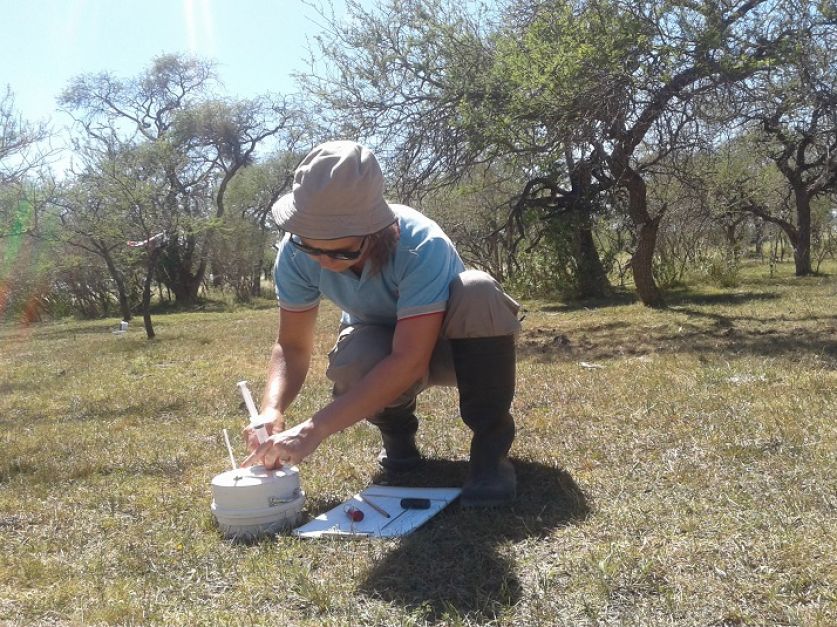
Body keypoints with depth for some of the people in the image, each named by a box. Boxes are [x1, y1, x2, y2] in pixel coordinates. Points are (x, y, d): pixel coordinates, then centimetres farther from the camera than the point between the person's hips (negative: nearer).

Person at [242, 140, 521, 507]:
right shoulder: (296, 252, -23)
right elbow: (293, 346, -14)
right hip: (377, 344, 3)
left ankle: (490, 443, -19)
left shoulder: (422, 246, -37)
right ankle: (397, 433, 0)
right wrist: (272, 410, -35)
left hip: (444, 343, -2)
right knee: (350, 365, -36)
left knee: (477, 291, -37)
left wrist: (313, 430, -46)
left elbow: (409, 360, -41)